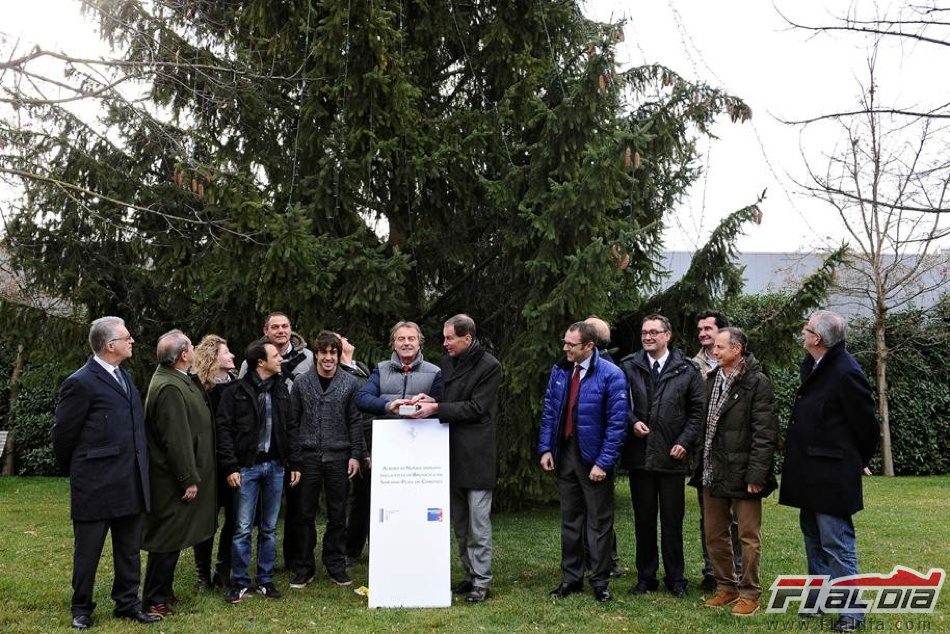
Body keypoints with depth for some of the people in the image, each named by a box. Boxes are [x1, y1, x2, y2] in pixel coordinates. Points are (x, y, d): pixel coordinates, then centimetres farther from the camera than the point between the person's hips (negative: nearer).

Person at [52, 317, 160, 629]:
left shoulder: (125, 376, 11)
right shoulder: (80, 383, -14)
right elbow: (63, 434, -6)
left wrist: (139, 473, 16)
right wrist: (76, 471, 7)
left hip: (131, 484, 7)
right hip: (96, 484, -7)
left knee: (129, 550, 15)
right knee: (87, 551, 10)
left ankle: (127, 603, 28)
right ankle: (81, 608, 26)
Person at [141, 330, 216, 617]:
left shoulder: (177, 379, 9)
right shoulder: (169, 388, -24)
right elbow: (176, 439, -25)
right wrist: (189, 480, -20)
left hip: (176, 477, 11)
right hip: (173, 480, -11)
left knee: (171, 538, 19)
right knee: (168, 539, 0)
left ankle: (163, 591, 31)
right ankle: (154, 600, 12)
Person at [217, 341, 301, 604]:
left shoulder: (280, 389, 9)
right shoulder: (236, 391, -7)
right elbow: (224, 429, -7)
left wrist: (294, 463, 9)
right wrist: (230, 467, -12)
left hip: (274, 466, 5)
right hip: (247, 466, -4)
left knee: (270, 528, 11)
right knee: (243, 528, 0)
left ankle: (266, 580, 21)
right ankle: (240, 582, 13)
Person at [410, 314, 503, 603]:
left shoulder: (489, 366, -12)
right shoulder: (448, 361, 10)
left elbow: (476, 408, -16)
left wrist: (436, 408, -19)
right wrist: (430, 400, -1)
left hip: (477, 453, -7)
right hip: (453, 451, 7)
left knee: (478, 522, -2)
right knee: (459, 521, 15)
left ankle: (482, 581, 8)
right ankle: (469, 574, 26)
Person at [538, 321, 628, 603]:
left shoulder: (610, 375, -13)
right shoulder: (559, 371, 3)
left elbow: (617, 423, -14)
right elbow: (549, 412, 9)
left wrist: (603, 462, -18)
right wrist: (545, 448, 0)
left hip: (594, 459, -5)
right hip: (564, 454, 5)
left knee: (599, 523, 8)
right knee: (569, 519, 15)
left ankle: (600, 581, 21)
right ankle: (571, 578, 27)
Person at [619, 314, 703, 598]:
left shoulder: (686, 370, 1)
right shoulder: (628, 367, 3)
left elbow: (697, 410, 3)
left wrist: (684, 442, -6)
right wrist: (632, 422, -11)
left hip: (672, 457, -1)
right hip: (639, 455, 1)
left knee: (672, 521, 7)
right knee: (643, 520, 11)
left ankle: (676, 579, 20)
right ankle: (646, 577, 22)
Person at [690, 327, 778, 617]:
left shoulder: (757, 382, -10)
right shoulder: (712, 379, 11)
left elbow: (764, 432, -14)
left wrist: (756, 474, -18)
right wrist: (702, 465, 10)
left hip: (743, 473, -7)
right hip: (714, 472, 7)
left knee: (749, 537, 4)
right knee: (715, 535, 13)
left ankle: (749, 593, 17)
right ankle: (726, 587, 28)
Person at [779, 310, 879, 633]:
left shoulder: (846, 372, -19)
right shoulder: (812, 365, 8)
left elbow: (867, 425, -12)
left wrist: (857, 463, 2)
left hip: (831, 474, -9)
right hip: (810, 472, 10)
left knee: (837, 544, -3)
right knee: (813, 537, 18)